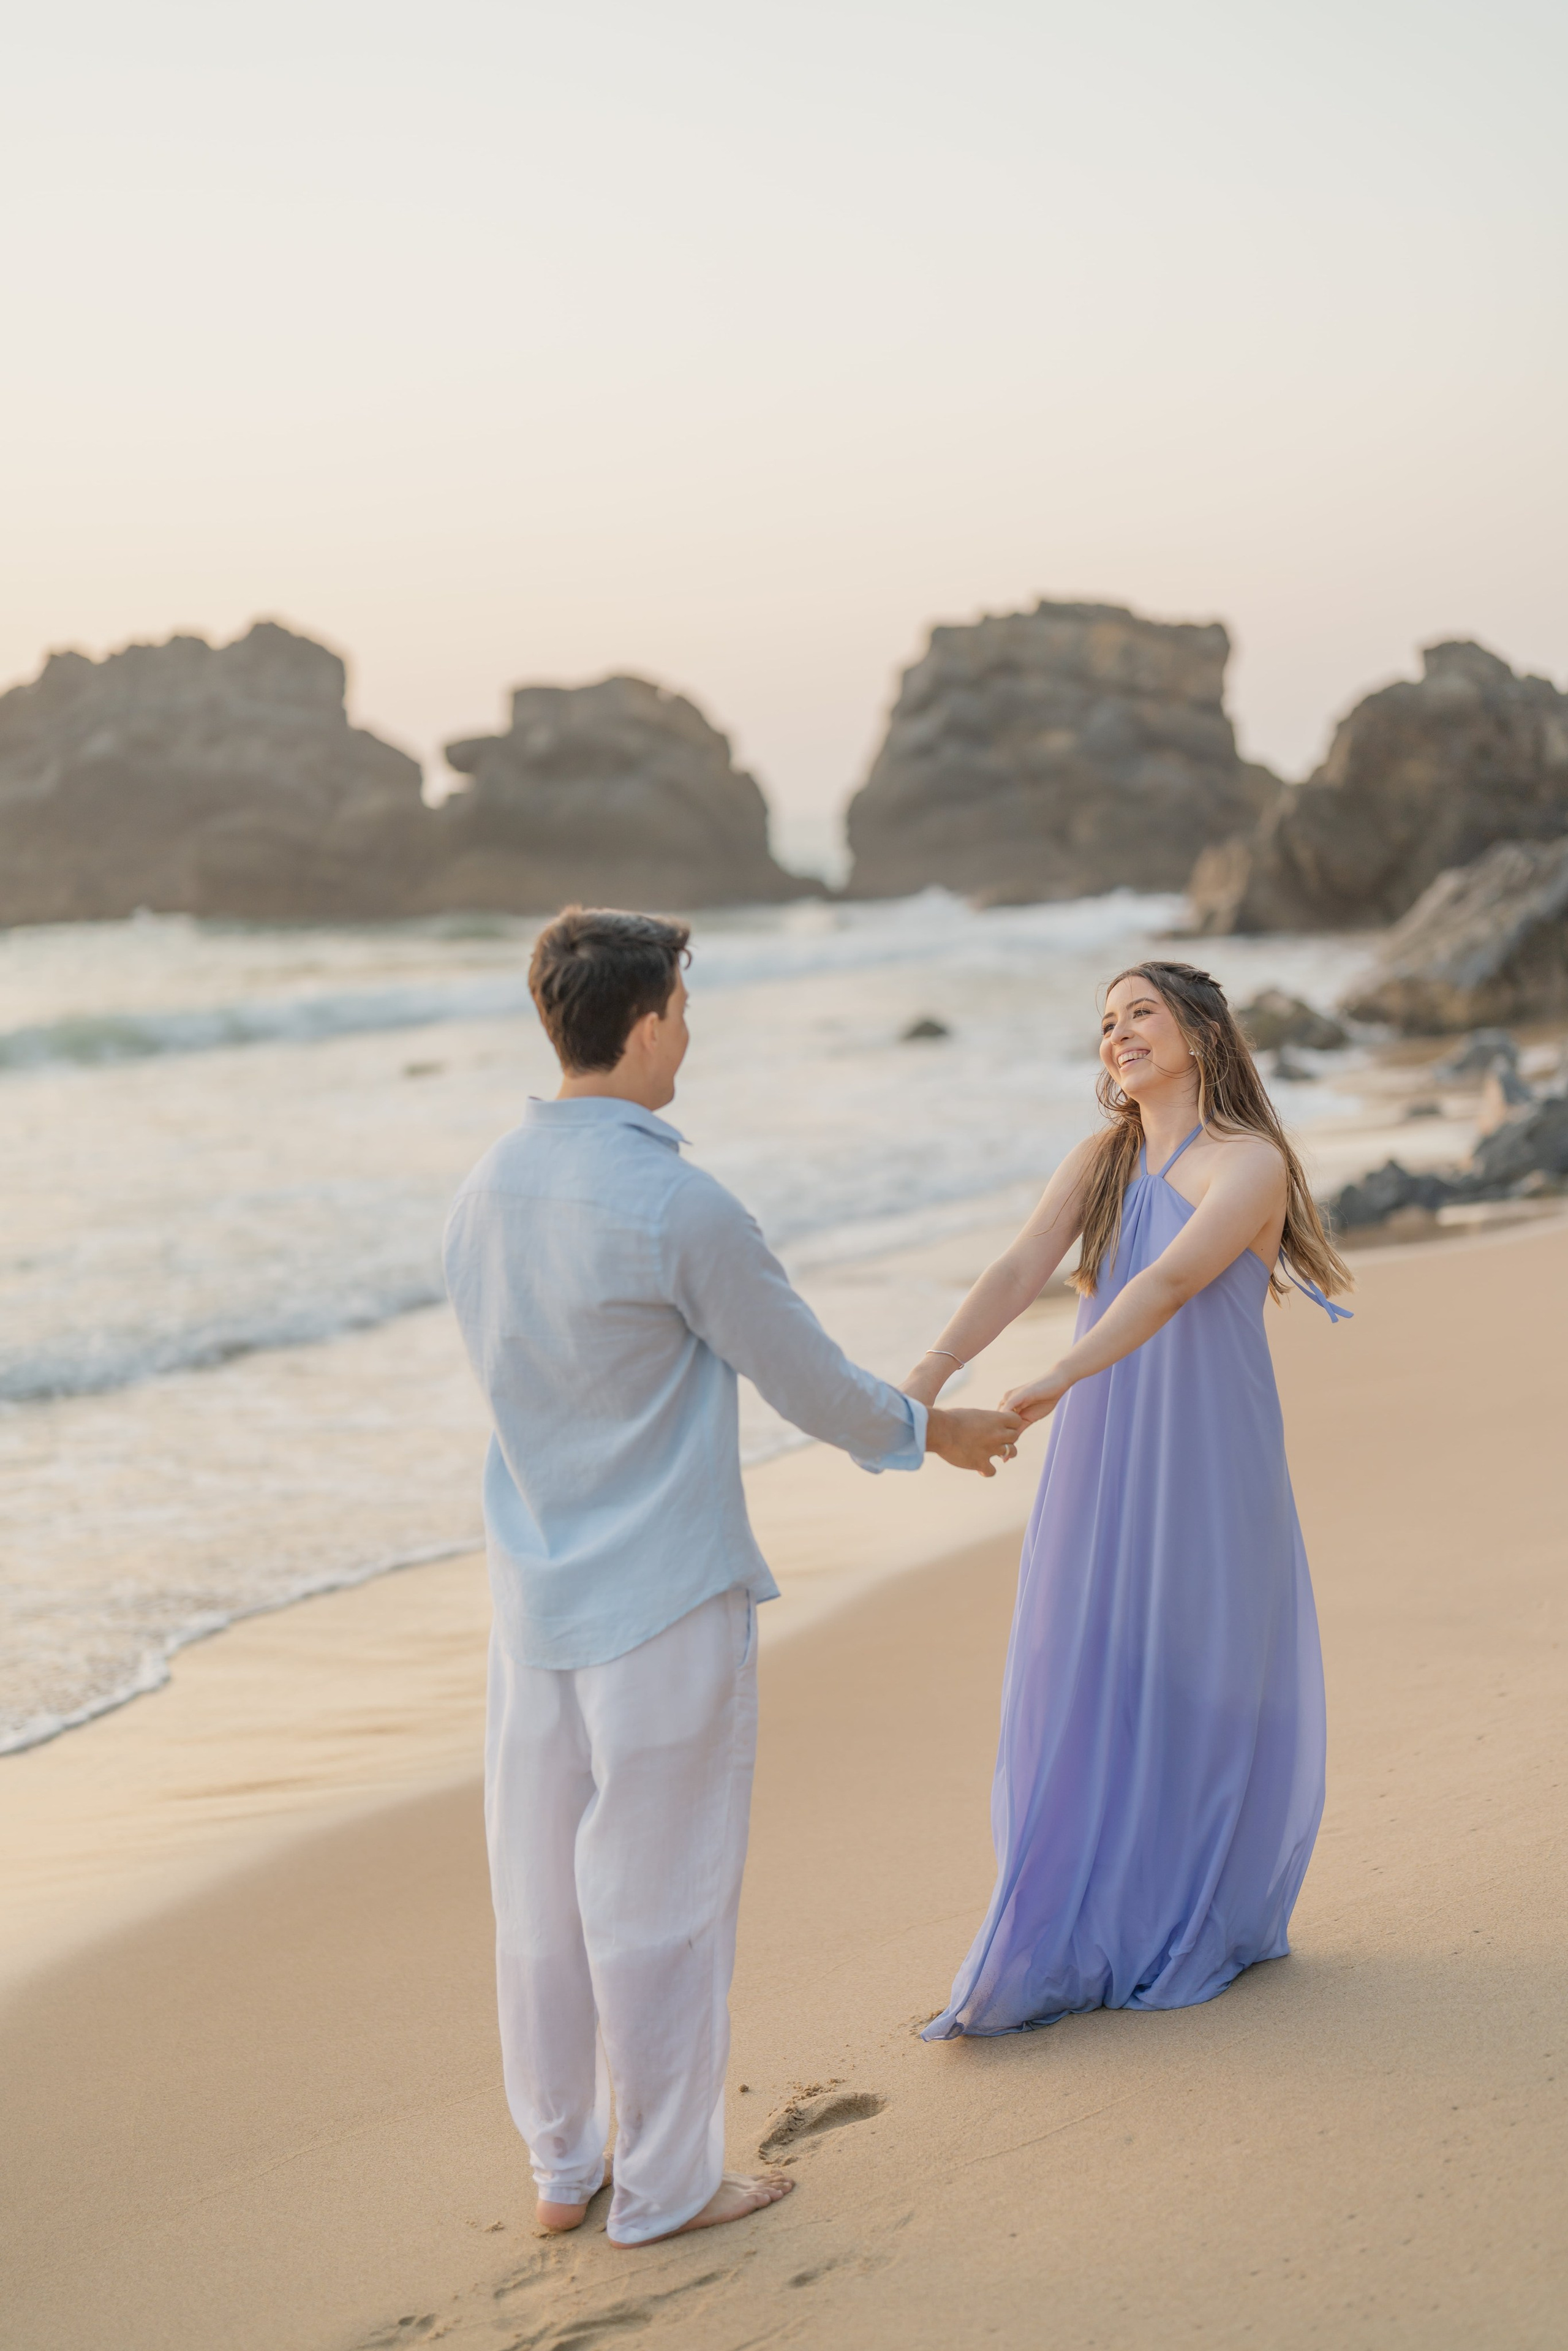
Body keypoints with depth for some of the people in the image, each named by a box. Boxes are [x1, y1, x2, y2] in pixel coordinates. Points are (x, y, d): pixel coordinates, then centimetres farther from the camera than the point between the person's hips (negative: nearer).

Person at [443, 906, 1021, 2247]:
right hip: (666, 1597, -7)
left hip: (537, 1593, 7)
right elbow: (809, 1383, -9)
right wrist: (931, 1432, 10)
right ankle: (664, 2186, 17)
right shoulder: (677, 1207, -19)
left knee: (544, 1885, 14)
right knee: (659, 1896, 5)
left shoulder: (489, 1191, 3)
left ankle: (565, 2164, 27)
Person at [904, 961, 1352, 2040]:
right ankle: (1083, 1941, 14)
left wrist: (1058, 1380, -38)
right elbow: (1019, 1272, -5)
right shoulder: (1101, 1160, 8)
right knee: (1083, 1687, 4)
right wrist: (931, 1372, -21)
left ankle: (1209, 1925, 22)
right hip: (1101, 1462, 5)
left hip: (1208, 1461, -5)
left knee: (1201, 1683, 5)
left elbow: (1172, 1281, -25)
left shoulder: (1252, 1162, -10)